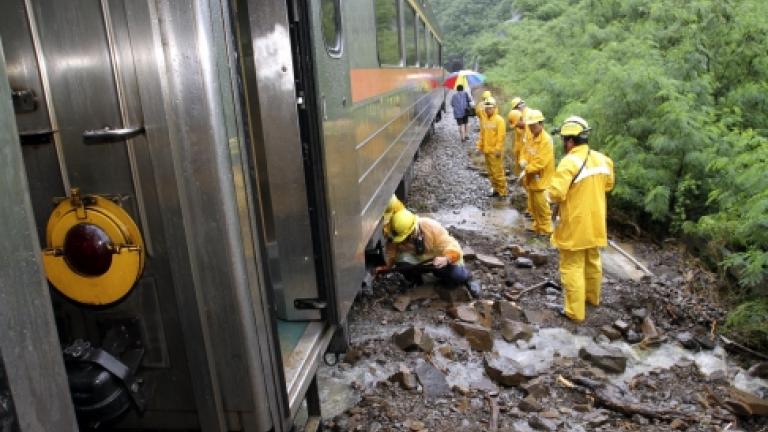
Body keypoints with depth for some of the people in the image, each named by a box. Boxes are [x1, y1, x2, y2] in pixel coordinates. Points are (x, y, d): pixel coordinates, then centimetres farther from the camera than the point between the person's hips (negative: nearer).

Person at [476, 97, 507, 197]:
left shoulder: (499, 120, -11)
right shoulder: (483, 119, 9)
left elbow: (501, 136, -15)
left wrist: (498, 149, -19)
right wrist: (480, 146, 12)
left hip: (495, 151, -7)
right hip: (486, 150, 7)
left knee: (498, 171, -5)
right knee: (491, 172, 13)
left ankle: (502, 191, 6)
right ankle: (496, 189, 24)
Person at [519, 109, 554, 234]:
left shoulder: (546, 140, -20)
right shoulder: (531, 137, 7)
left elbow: (541, 162, -25)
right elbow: (525, 152, 15)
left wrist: (527, 169, -18)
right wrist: (523, 162, -7)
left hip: (541, 179, -9)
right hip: (531, 178, 9)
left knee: (542, 206, 1)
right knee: (533, 205, 18)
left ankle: (546, 229, 14)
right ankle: (538, 226, 32)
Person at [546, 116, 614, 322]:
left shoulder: (569, 162, -24)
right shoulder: (602, 159, 0)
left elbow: (555, 194, -27)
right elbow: (608, 185, 15)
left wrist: (549, 192, -6)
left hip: (574, 225, -7)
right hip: (595, 223, 7)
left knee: (572, 268, 4)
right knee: (593, 261, 24)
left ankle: (575, 311, 11)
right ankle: (592, 296, 43)